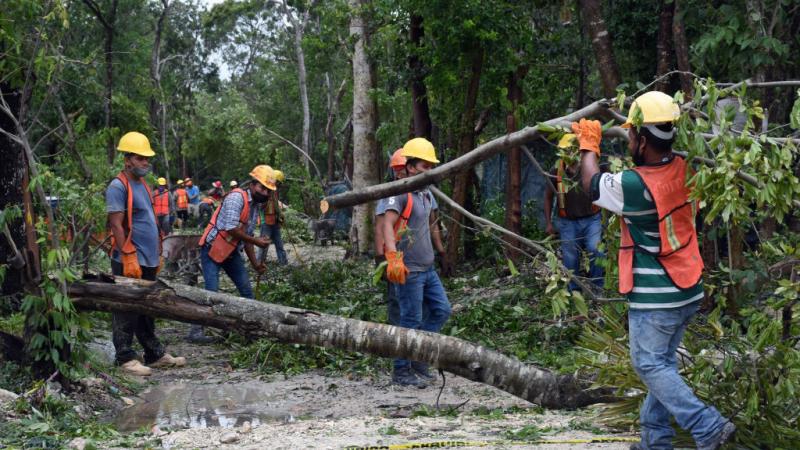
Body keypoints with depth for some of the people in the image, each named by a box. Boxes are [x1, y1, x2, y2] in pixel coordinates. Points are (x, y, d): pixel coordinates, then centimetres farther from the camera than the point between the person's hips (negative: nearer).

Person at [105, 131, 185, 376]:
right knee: (127, 312, -2)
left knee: (147, 310, 15)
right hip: (129, 262, -9)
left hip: (148, 261, 9)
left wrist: (157, 255, 20)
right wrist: (129, 258, -20)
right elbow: (117, 225, -17)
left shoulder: (143, 185, 17)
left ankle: (155, 354, 22)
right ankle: (126, 357, 4)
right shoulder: (118, 186, -12)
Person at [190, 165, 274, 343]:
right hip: (212, 249, -9)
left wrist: (255, 263, 10)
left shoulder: (254, 205, 11)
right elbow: (232, 229, -24)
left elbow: (246, 237, 16)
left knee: (246, 289, 7)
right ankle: (196, 331, -6)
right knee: (212, 291, -14)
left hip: (231, 252, 9)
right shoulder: (237, 197, -18)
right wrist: (256, 241, -16)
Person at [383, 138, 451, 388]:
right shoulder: (400, 192, -14)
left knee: (441, 310, 11)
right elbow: (388, 224, -26)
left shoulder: (426, 193, 14)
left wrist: (440, 248, 30)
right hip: (408, 270, -9)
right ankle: (402, 370, 9)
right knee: (411, 320, -3)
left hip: (427, 268, 9)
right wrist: (393, 257, -38)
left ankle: (418, 357, 22)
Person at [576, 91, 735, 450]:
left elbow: (591, 184, -2)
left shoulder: (635, 186, -23)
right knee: (663, 361, 16)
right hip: (688, 289, 8)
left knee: (649, 364, 3)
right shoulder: (683, 170, -3)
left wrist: (589, 143, 14)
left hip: (654, 296, -8)